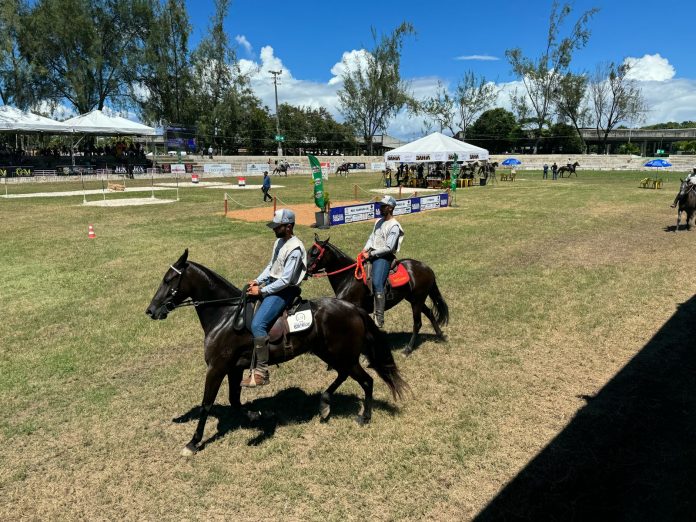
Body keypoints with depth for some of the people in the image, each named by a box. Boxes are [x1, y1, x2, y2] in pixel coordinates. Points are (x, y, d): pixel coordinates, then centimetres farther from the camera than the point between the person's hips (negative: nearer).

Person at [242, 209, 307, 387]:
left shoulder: (295, 249, -19)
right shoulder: (279, 241, 11)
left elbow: (285, 280, -23)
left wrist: (261, 291, -18)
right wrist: (257, 281, 4)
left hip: (283, 292, -10)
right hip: (271, 286, 10)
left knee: (257, 324, -23)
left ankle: (261, 373, -15)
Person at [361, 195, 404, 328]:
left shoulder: (394, 226, -11)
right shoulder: (379, 221, 17)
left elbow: (388, 247, -18)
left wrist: (371, 254, -17)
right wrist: (365, 249, 0)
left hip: (383, 257, -9)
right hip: (372, 254, 9)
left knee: (377, 283, -25)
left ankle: (379, 317, -25)